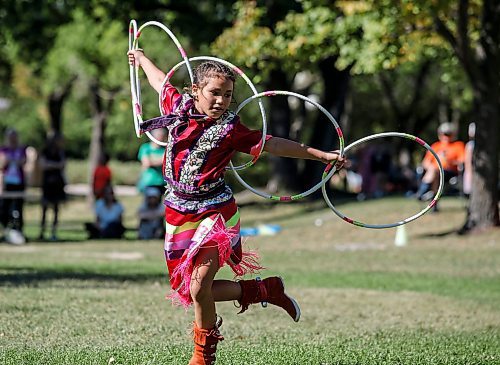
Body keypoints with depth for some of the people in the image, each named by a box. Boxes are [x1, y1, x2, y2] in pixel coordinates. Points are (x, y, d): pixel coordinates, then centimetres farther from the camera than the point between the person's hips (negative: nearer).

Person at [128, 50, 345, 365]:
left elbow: (274, 145, -6)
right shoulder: (178, 106, 1)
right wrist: (142, 59, 39)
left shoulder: (229, 128, -9)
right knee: (189, 290, 4)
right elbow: (160, 81, 21)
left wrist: (321, 154, -8)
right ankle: (264, 289, 25)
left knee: (199, 288, -16)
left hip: (215, 212, -5)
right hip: (179, 216, 5)